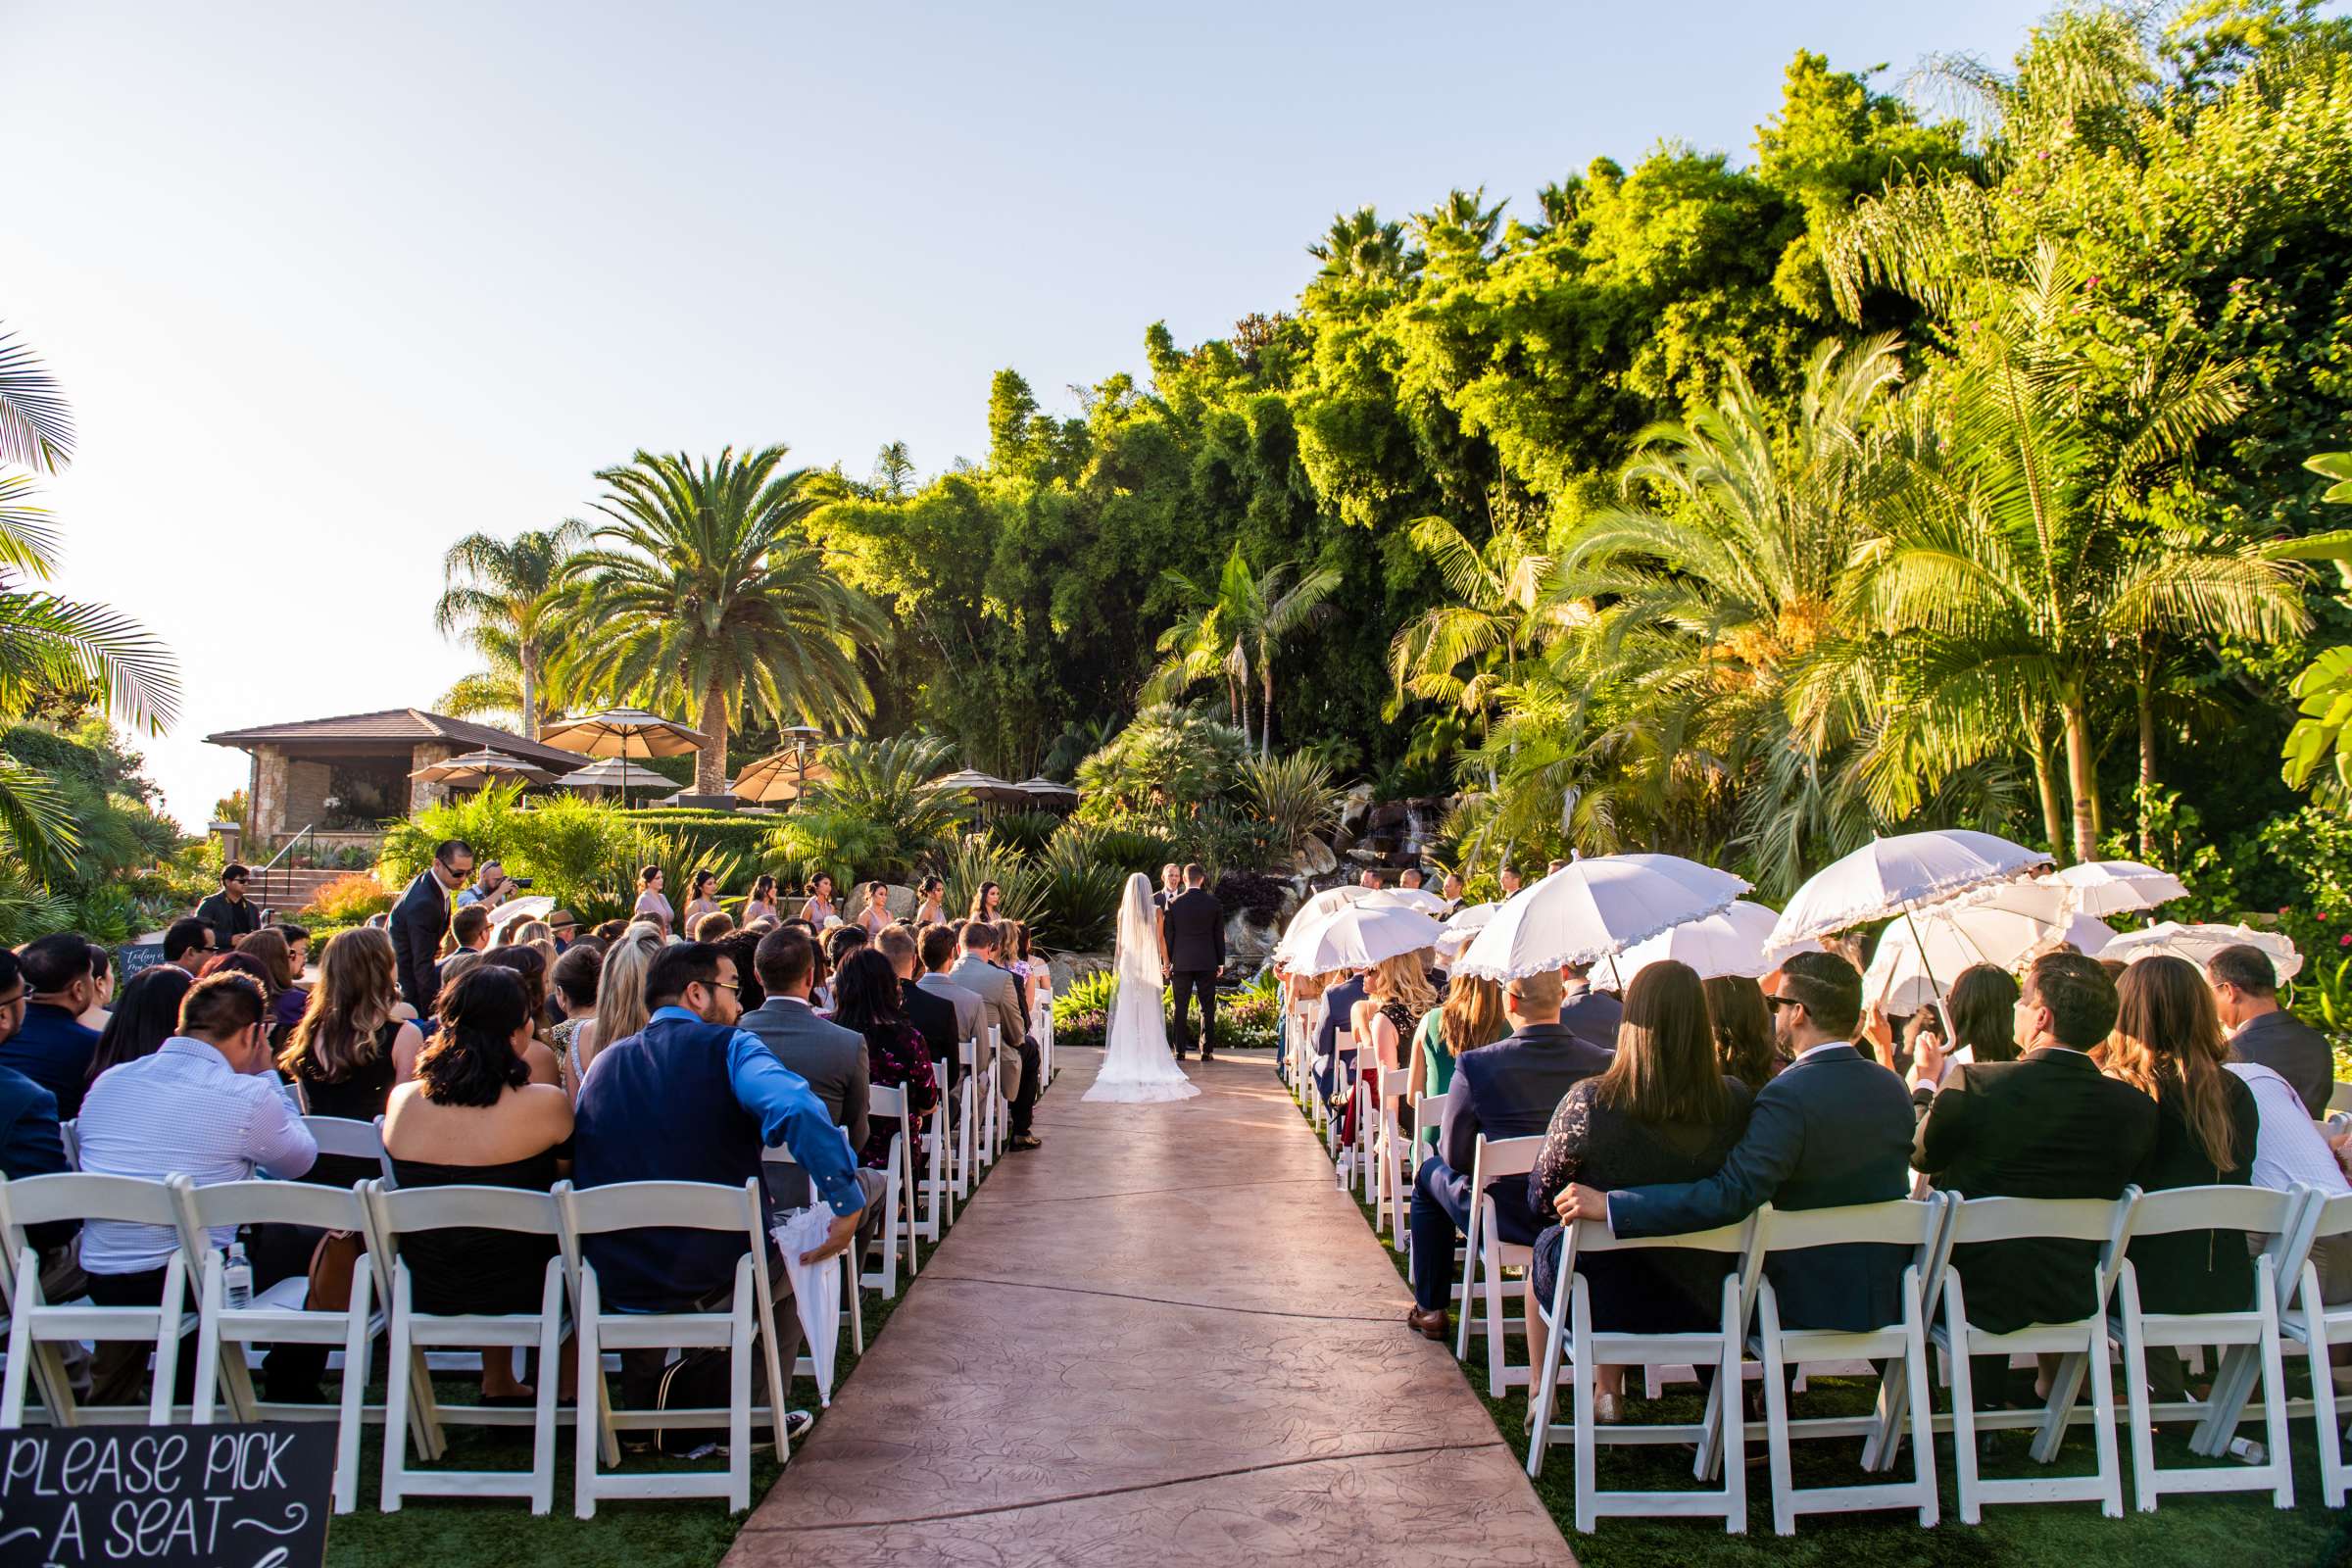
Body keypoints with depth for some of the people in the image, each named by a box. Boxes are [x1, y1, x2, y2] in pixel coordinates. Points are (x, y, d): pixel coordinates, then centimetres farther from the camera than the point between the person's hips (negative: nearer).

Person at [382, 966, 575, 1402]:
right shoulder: (545, 1104, -22)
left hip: (424, 1295, 4)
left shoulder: (401, 1100, -9)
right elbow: (567, 1171, -2)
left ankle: (499, 1384, 42)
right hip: (517, 1295, -4)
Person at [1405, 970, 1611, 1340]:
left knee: (1431, 1172, 26)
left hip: (1505, 1219, -3)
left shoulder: (1475, 1066, -23)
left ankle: (1430, 1309, 33)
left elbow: (1454, 1155, -11)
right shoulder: (1604, 1063, -16)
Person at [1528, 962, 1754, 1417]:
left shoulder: (1588, 1100, -24)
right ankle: (1608, 1394, 44)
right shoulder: (1736, 1101, -16)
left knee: (1546, 1244, 31)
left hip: (1605, 1302, -3)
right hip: (1703, 1304, 3)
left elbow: (1540, 1199, -10)